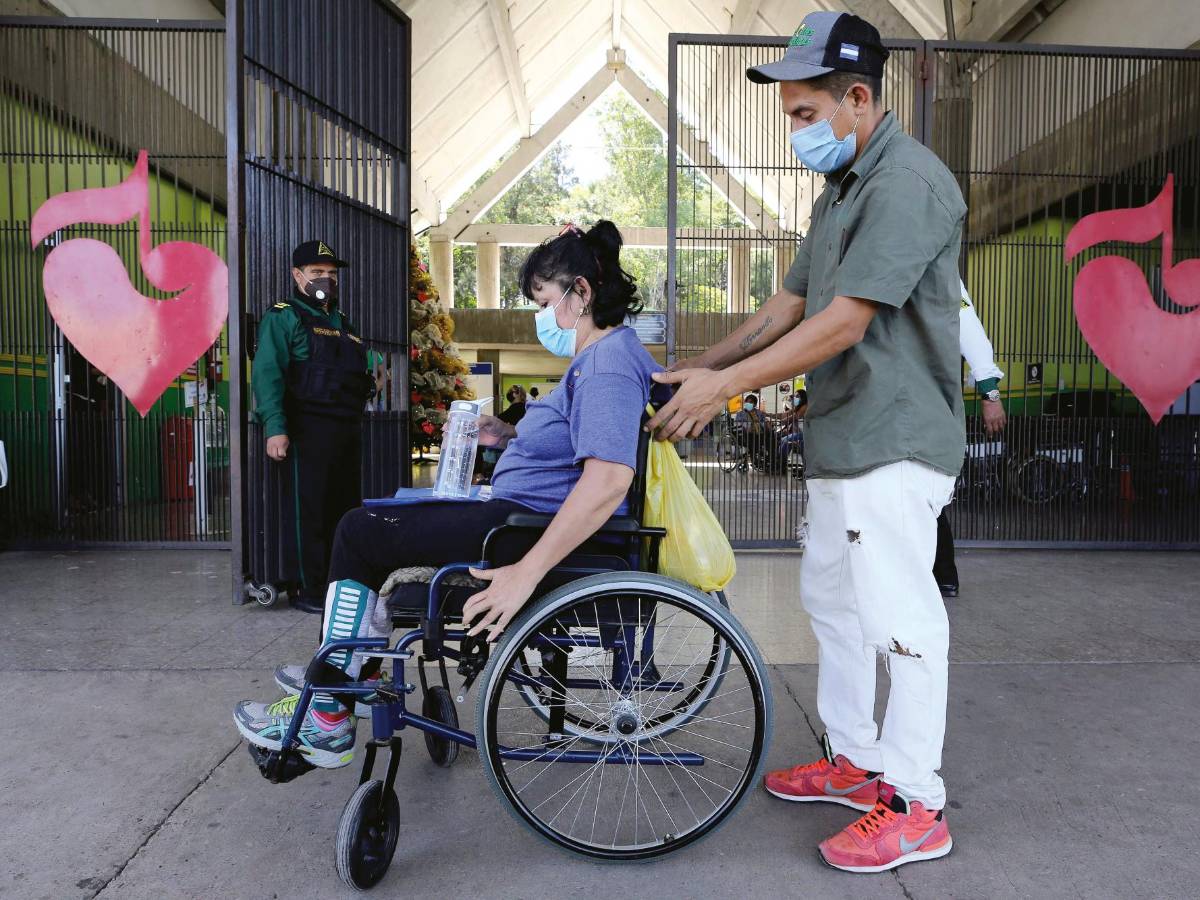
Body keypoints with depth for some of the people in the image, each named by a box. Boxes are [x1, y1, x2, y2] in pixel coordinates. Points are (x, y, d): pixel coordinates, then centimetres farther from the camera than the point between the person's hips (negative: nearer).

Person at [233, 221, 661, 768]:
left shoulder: (609, 364, -20)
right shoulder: (601, 357, 15)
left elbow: (610, 476, -35)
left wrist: (526, 573, -36)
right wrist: (510, 437, 10)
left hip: (533, 526, -11)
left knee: (359, 532, -1)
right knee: (382, 521, 21)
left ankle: (326, 721, 9)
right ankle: (345, 671, 28)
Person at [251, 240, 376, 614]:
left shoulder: (341, 321, 22)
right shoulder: (284, 317, -2)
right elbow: (267, 373, -13)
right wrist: (274, 427, -22)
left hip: (347, 429, 8)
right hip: (308, 430, -8)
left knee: (346, 508, 12)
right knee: (307, 511, -3)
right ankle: (309, 591, 5)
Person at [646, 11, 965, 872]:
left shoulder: (908, 181, -15)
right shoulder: (843, 189, 17)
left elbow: (842, 324, -22)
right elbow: (790, 303, 15)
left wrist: (724, 385, -19)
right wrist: (701, 365, 6)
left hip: (895, 444, -10)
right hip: (843, 442, 10)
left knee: (901, 622, -1)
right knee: (832, 600, 17)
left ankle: (917, 806, 15)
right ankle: (855, 760, 33)